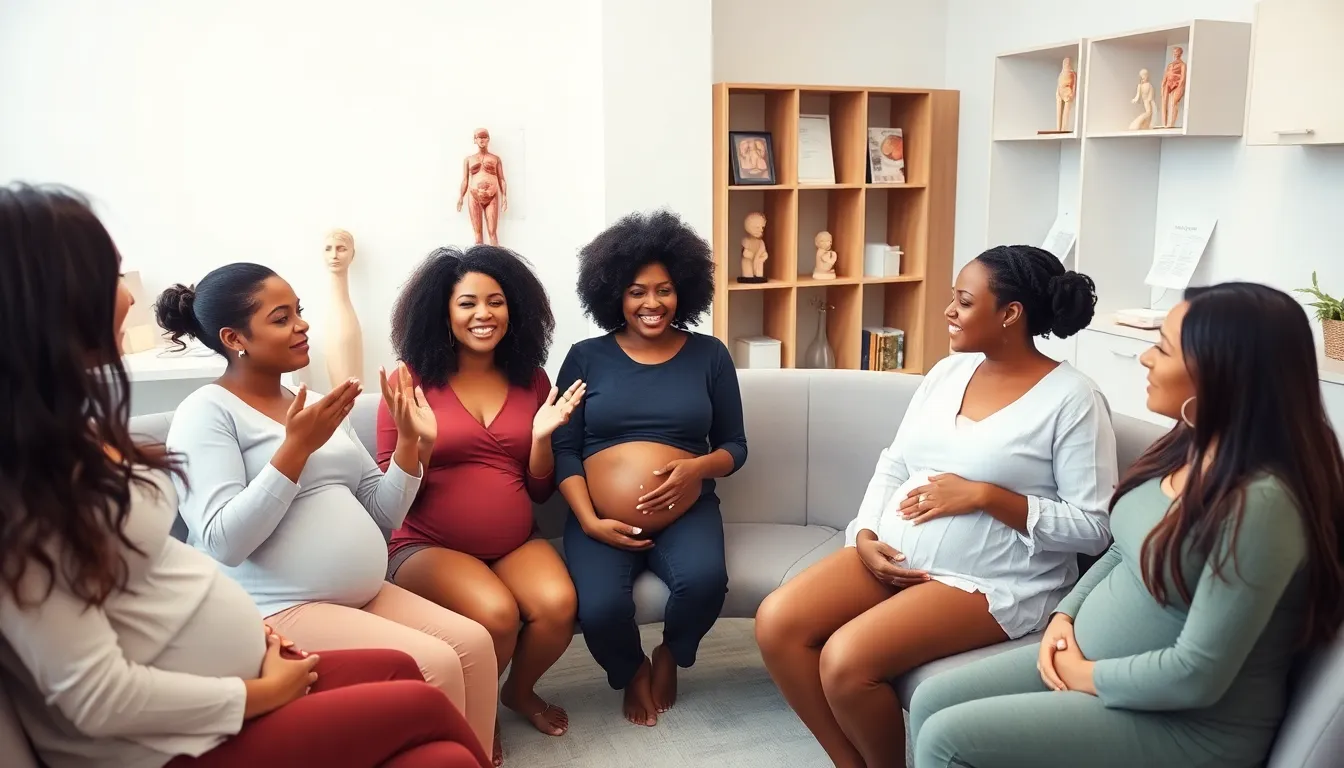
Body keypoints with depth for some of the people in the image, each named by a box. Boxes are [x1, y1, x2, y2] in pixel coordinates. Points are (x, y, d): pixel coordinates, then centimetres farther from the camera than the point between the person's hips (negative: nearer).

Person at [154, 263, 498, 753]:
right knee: (433, 665, -21)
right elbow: (224, 542, -19)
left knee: (474, 643, -12)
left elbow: (381, 517, 12)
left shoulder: (318, 405, 15)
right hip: (275, 609, -7)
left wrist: (409, 442, -2)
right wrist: (296, 446, -21)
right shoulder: (207, 412, -5)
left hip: (363, 598, 7)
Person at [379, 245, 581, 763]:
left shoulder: (531, 379, 6)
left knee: (558, 604, -25)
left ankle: (520, 691, 11)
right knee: (495, 613, -30)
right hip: (428, 546, -3)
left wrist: (542, 436, -10)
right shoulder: (415, 378, -4)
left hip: (515, 543, 4)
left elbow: (540, 490, 9)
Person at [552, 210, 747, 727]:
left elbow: (735, 446, 8)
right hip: (602, 521, 0)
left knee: (704, 580, -31)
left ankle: (669, 657, 7)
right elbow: (564, 451, 2)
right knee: (599, 609, -28)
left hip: (686, 515, 1)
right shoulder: (585, 358, 4)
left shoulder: (709, 355, 6)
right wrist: (589, 521, -12)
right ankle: (632, 671, 12)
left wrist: (697, 467, -14)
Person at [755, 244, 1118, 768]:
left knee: (847, 661, -26)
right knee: (776, 623, -12)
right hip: (895, 557, 7)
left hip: (993, 584, -7)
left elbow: (1095, 527, -13)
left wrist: (984, 495, -19)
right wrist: (865, 536, -4)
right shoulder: (948, 370, 10)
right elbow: (893, 465, 13)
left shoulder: (1072, 399, -10)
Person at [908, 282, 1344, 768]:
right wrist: (1065, 616, -1)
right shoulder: (1189, 447, 1)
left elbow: (1197, 676, -27)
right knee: (930, 703, 3)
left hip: (1185, 724, -8)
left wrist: (1085, 675, -14)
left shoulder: (1260, 503, -28)